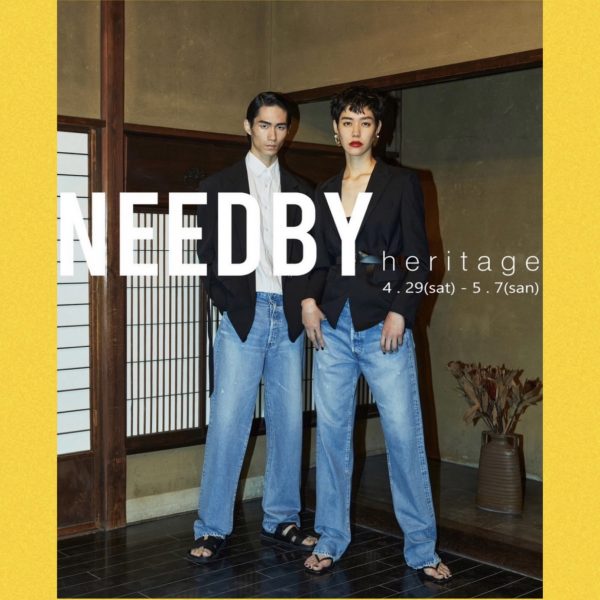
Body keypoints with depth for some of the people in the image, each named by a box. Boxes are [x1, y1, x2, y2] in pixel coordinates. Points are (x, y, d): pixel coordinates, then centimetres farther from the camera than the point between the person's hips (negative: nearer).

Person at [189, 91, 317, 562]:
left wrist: (304, 305, 1)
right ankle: (213, 528, 3)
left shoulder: (300, 192, 15)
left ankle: (281, 519, 17)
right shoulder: (219, 186, 7)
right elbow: (209, 255, 3)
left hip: (288, 319, 3)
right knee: (228, 421, -6)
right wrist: (230, 305, -7)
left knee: (288, 422, 5)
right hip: (243, 317, -3)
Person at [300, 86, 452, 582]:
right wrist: (309, 300, 1)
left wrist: (400, 313, -11)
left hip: (384, 327, -4)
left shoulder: (402, 184, 3)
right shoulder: (325, 193, 14)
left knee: (404, 435, -3)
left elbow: (418, 257, -1)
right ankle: (330, 541, 19)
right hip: (333, 326, 4)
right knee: (332, 433, 6)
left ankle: (422, 549, 10)